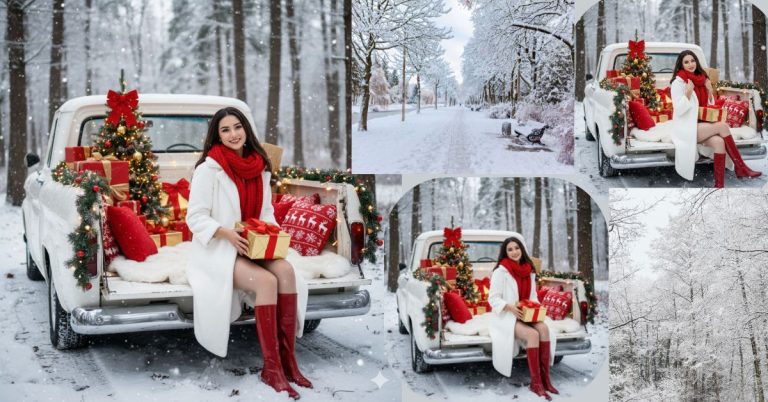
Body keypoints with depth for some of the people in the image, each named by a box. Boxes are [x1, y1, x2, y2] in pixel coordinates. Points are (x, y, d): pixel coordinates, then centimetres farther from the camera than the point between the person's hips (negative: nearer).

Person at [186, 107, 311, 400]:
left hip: (254, 246, 5)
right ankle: (271, 367, -24)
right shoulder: (209, 168, -10)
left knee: (286, 271, -25)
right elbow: (195, 218, -11)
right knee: (266, 281, -30)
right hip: (218, 250, -5)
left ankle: (288, 358, -21)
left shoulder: (259, 167, 7)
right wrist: (227, 233, -26)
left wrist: (273, 230, -7)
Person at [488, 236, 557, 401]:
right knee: (532, 334, -30)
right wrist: (510, 307, -27)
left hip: (525, 315, 5)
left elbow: (533, 296, 16)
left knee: (544, 329, -25)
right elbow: (493, 299, -11)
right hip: (506, 317, -5)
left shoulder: (528, 271, 8)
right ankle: (536, 382, -25)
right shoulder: (500, 271, -10)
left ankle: (545, 378, -22)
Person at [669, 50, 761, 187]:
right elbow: (679, 110, -15)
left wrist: (710, 90, 1)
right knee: (722, 126, -25)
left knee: (718, 141, -26)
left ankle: (720, 184, -28)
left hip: (701, 124, 6)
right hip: (686, 128, -6)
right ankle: (740, 168, -18)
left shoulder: (701, 79, 11)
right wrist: (688, 92, -24)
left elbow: (709, 106, 17)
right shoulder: (678, 83, -8)